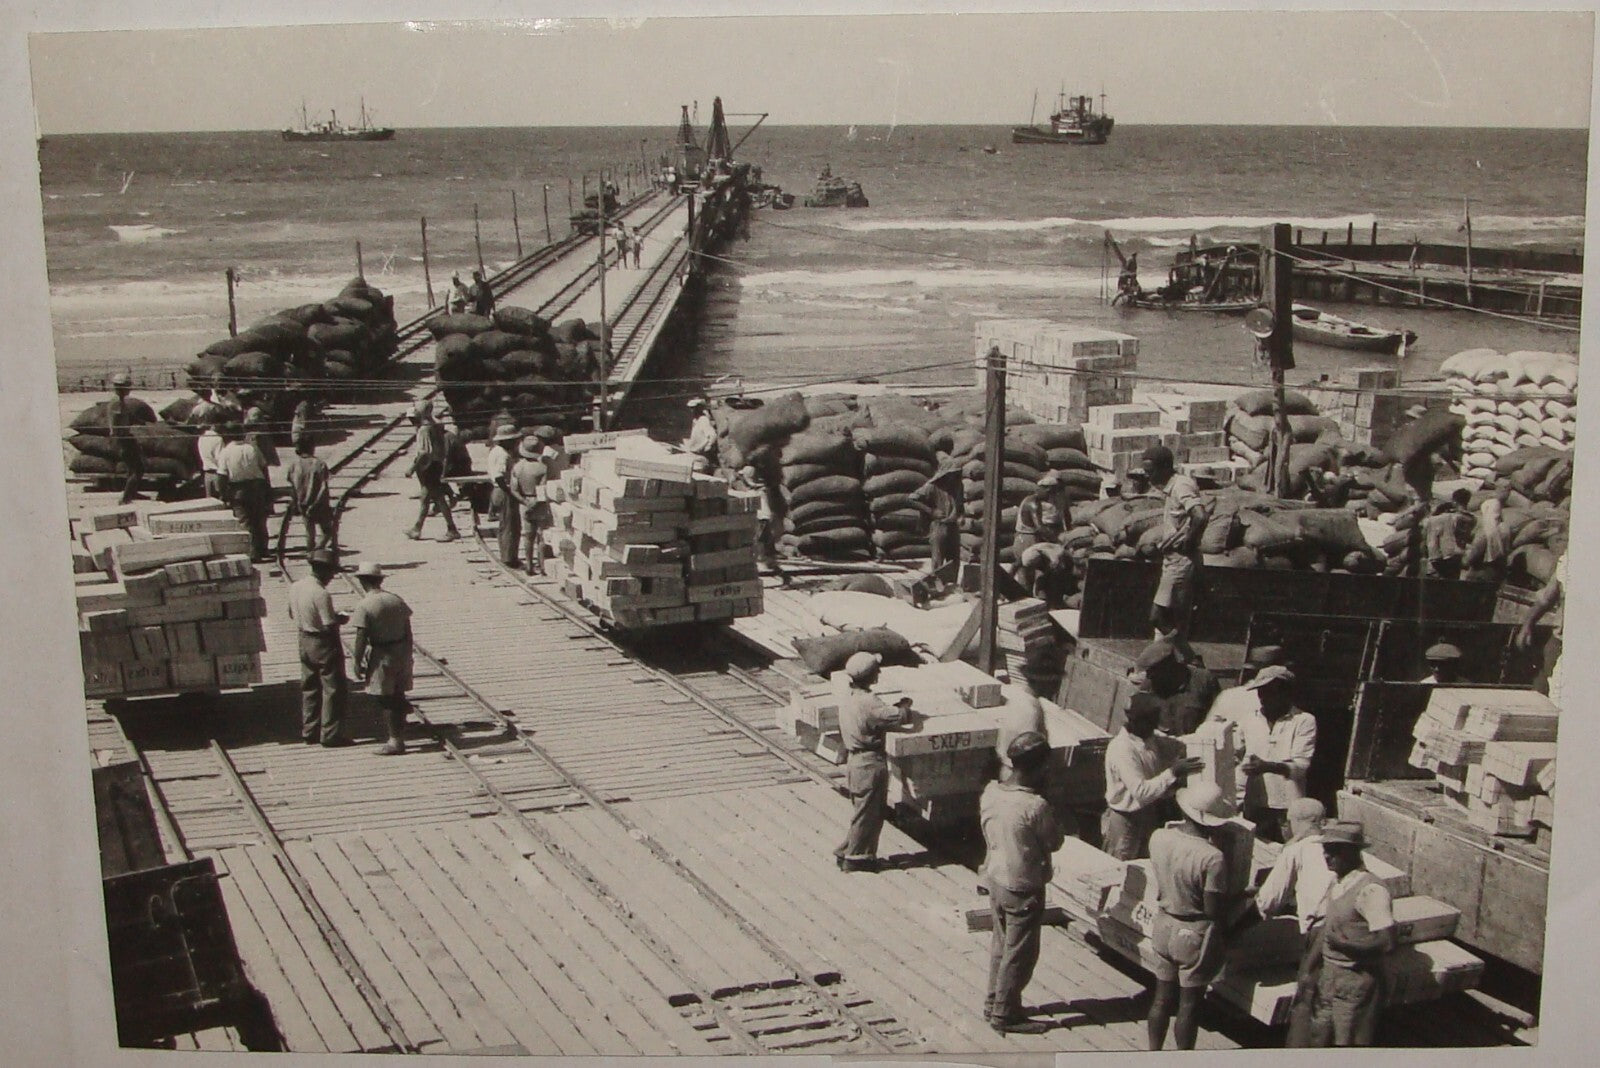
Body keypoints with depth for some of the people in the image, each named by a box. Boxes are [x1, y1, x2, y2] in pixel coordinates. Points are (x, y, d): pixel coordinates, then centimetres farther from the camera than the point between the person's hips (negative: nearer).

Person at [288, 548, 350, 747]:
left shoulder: (296, 587, 0)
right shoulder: (322, 594, -25)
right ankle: (331, 735, 5)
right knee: (333, 690, 2)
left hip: (305, 641, 8)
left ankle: (309, 732, 25)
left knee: (309, 688, 18)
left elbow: (292, 614, 14)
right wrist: (340, 619, -4)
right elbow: (329, 626, -24)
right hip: (324, 644, -8)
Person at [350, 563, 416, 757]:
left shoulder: (365, 606, -15)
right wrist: (407, 657, 18)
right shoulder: (397, 600, 4)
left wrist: (357, 663, -7)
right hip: (401, 653, 6)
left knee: (385, 700, 3)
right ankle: (400, 737, 24)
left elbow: (361, 639, -16)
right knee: (398, 697, 15)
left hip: (382, 657, -6)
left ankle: (395, 741, 7)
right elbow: (408, 632, 8)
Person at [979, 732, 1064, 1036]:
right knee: (1020, 953, 9)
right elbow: (1055, 842, -11)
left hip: (995, 879, 7)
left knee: (1000, 943, 23)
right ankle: (1005, 1014, 19)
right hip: (1023, 888, -7)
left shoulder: (990, 792, -6)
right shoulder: (1035, 807, -28)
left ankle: (994, 1002, 35)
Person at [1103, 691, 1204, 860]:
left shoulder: (1152, 738, -3)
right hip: (1126, 820, -8)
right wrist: (1173, 772, -35)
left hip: (1151, 814, 8)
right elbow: (1141, 792, -32)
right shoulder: (1121, 749, -28)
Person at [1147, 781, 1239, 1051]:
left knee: (1162, 998, 19)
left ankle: (1154, 1053, 29)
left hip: (1164, 927, 6)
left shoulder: (1159, 838, -9)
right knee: (1189, 1003, 10)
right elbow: (1215, 911, -20)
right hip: (1195, 935, -5)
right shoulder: (1211, 858, -26)